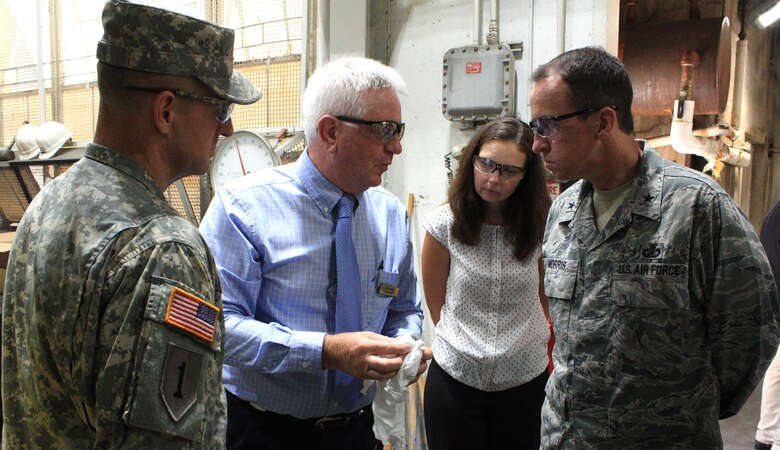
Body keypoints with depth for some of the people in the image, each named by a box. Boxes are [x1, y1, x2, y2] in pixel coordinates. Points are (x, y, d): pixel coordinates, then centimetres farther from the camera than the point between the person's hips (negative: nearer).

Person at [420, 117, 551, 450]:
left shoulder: (542, 227, -7)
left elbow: (545, 298, 6)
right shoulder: (445, 223, -7)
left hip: (526, 381, 1)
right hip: (454, 377, 0)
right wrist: (463, 343, 3)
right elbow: (436, 301, 2)